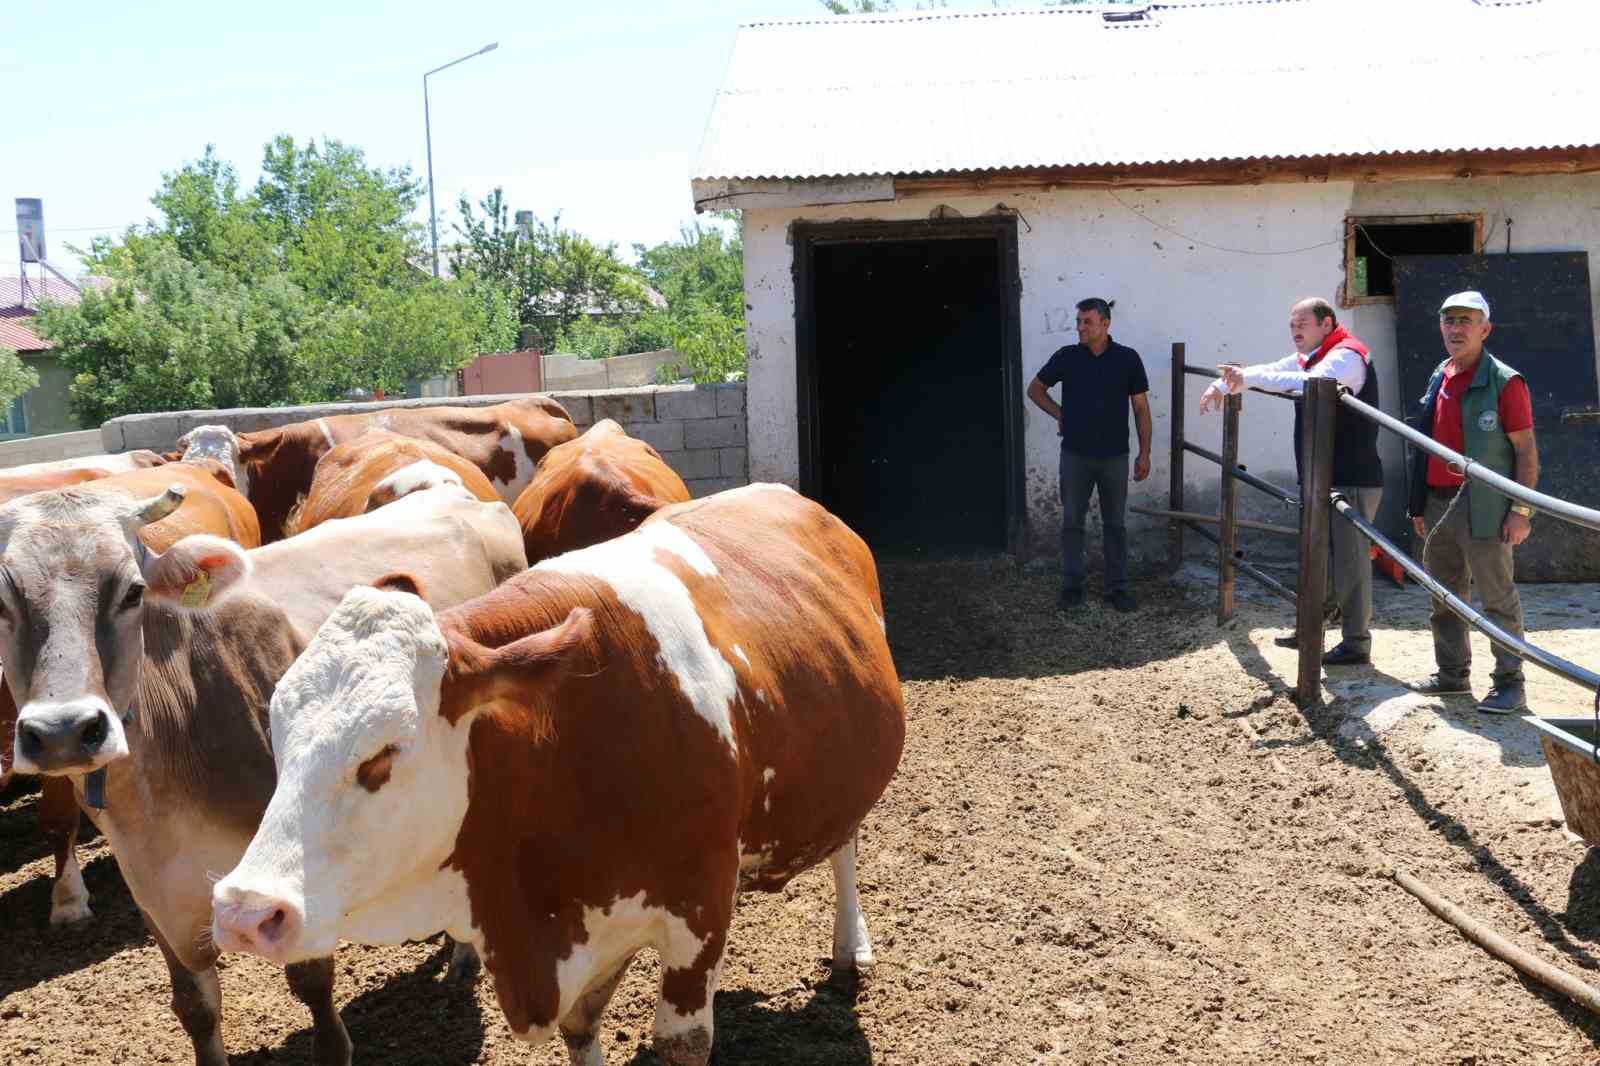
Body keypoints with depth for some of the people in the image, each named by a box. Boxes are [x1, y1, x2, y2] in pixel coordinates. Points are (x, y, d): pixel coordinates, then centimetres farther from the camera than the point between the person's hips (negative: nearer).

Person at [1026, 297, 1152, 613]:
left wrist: (1144, 453, -2)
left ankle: (1117, 587, 16)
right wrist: (1059, 414, 3)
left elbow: (1141, 408, 1)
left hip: (1114, 457, -1)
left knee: (1115, 524, 7)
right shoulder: (1066, 357, -3)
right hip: (1075, 456, 1)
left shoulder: (1127, 359, -5)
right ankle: (1072, 587, 17)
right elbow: (1035, 389, 12)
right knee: (1072, 523, 6)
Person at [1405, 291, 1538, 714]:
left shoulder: (1503, 382, -9)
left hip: (1482, 507, -8)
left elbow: (1526, 451, -10)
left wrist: (1521, 510, -15)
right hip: (1438, 504, 8)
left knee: (1497, 598, -3)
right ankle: (1451, 673, 26)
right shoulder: (1439, 379, 13)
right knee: (1444, 596, 14)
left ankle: (1509, 683, 3)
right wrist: (1419, 504, 18)